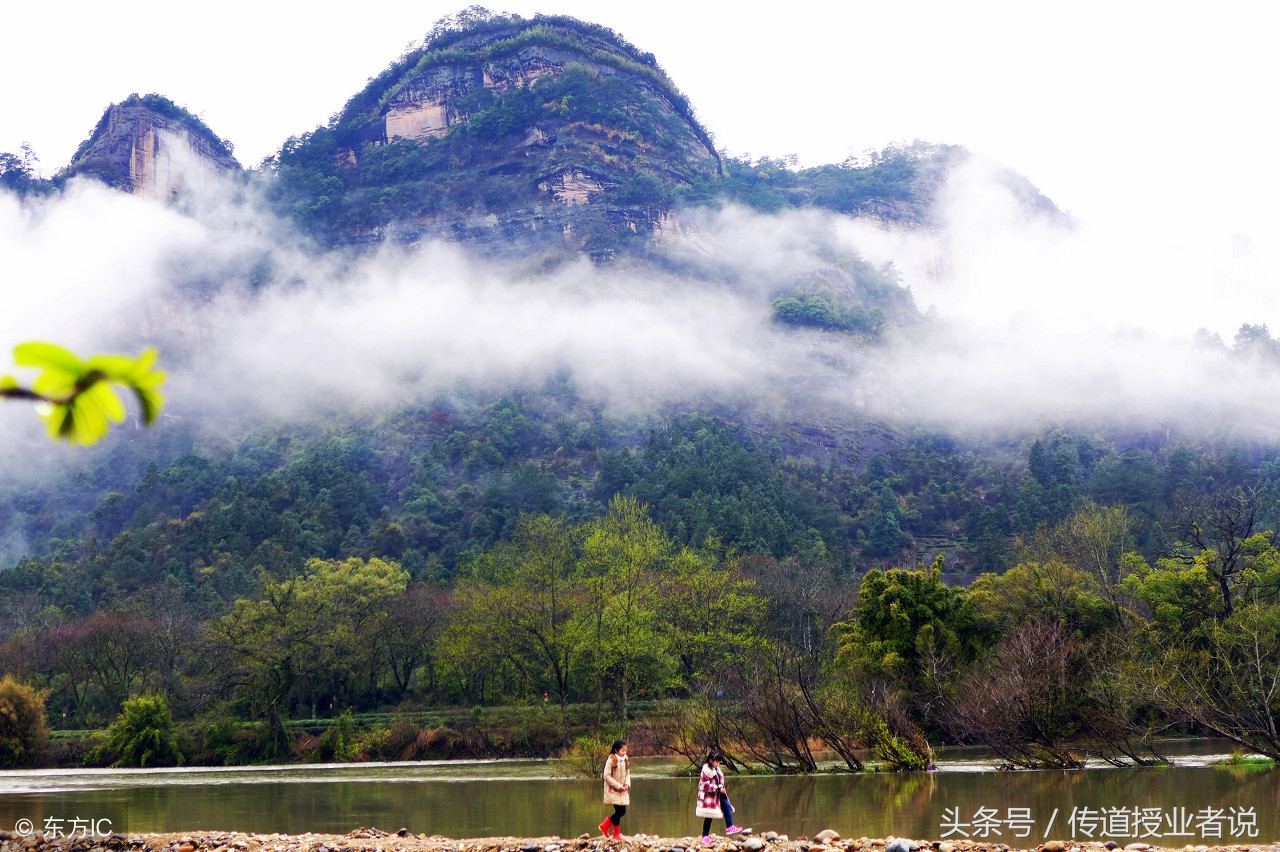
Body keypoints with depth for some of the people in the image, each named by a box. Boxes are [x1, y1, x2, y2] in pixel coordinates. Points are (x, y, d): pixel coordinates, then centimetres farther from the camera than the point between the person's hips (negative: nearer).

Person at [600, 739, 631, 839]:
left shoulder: (625, 761, 8)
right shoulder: (611, 761, -13)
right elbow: (607, 776, -15)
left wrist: (627, 783, -6)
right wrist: (618, 786, -18)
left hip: (623, 791, 7)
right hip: (613, 791, -7)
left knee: (622, 811, 4)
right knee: (619, 811, -7)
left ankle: (605, 825, 22)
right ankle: (616, 834, 9)